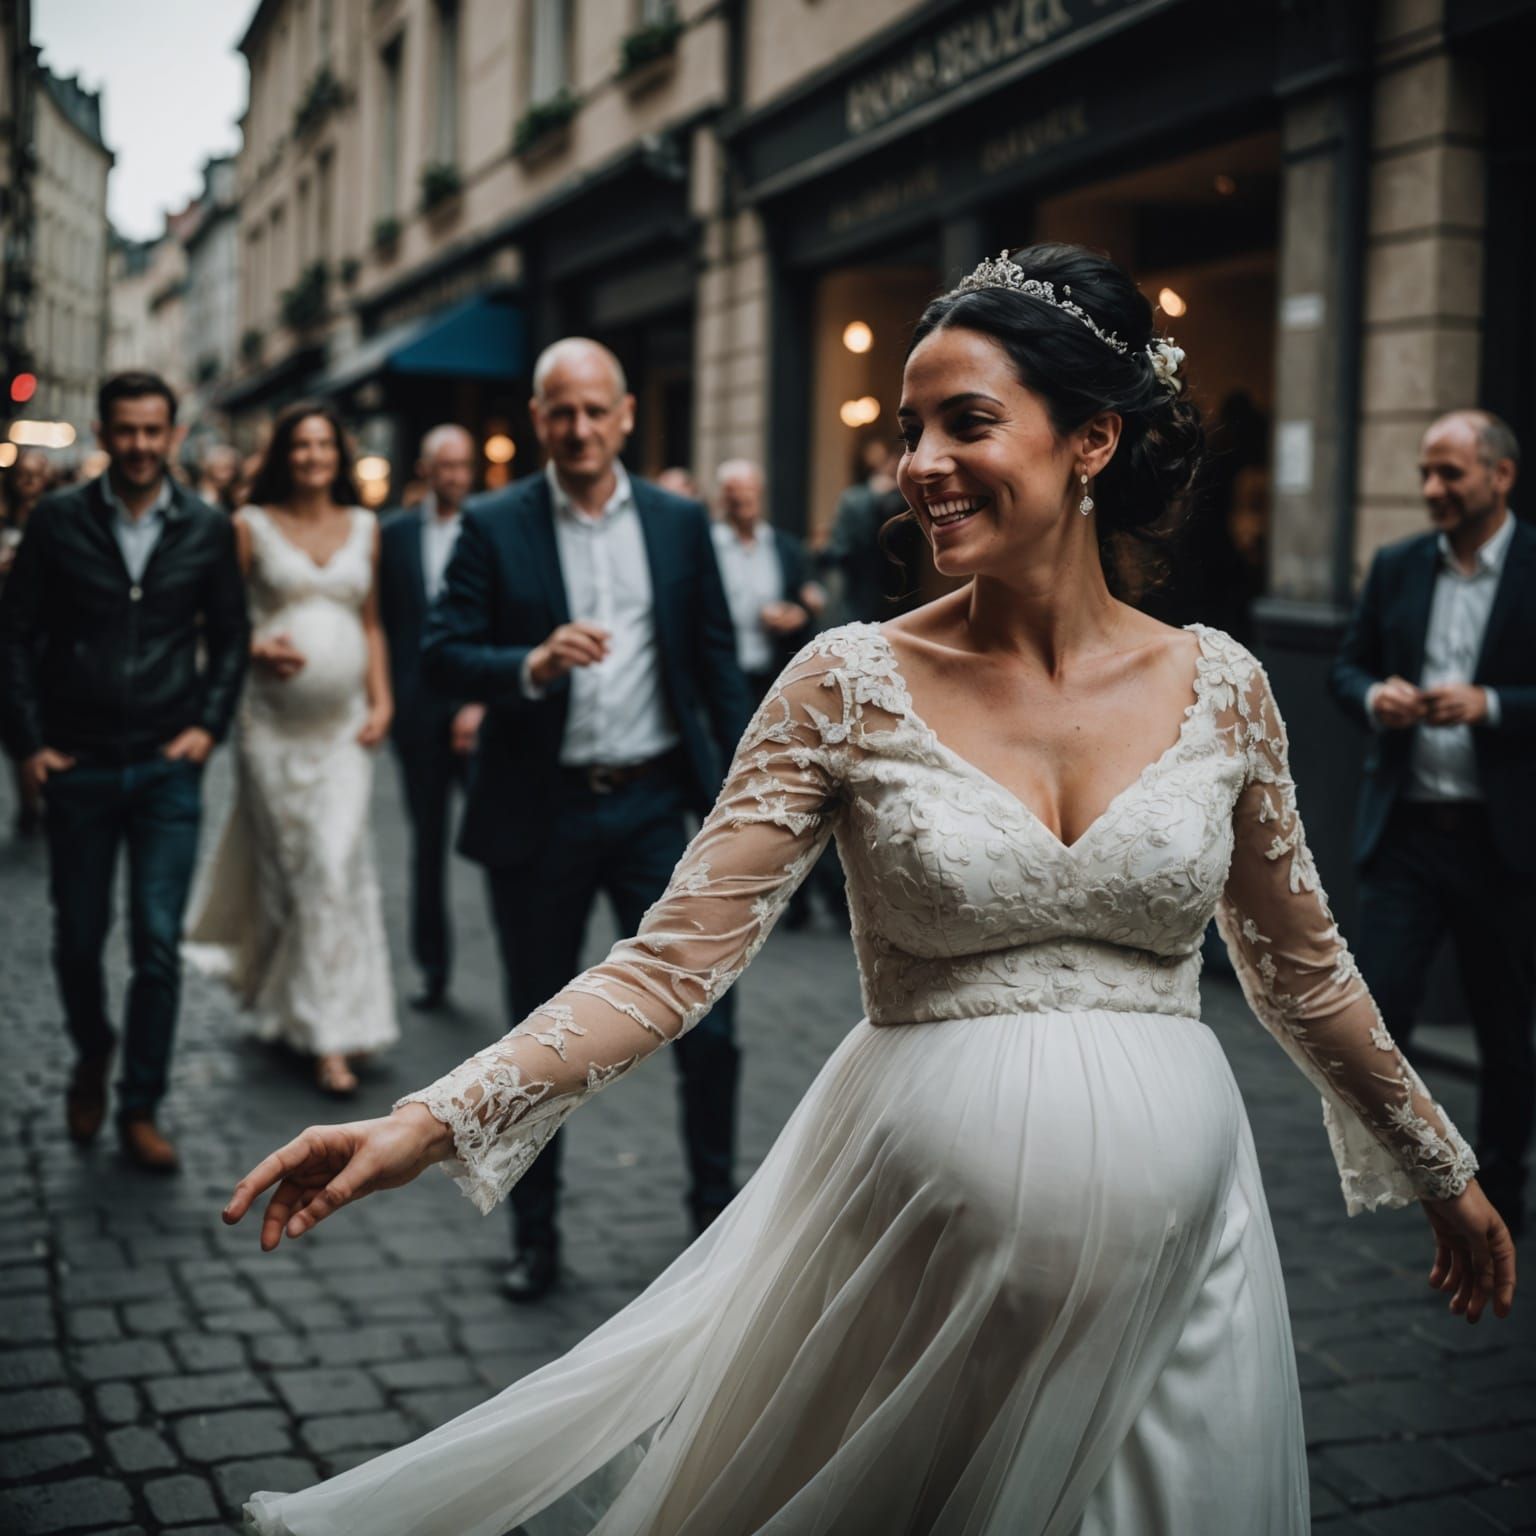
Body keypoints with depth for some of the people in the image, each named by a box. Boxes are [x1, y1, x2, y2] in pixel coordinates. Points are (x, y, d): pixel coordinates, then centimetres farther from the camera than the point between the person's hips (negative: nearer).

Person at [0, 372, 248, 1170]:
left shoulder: (207, 529, 2)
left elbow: (229, 637, 11)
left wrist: (209, 724, 0)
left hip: (167, 771, 0)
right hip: (78, 767, 0)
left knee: (158, 947, -2)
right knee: (78, 938, 12)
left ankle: (140, 1108, 12)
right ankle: (91, 1056, 40)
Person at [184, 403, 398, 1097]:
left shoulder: (364, 527, 11)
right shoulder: (251, 526, 3)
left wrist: (382, 701, 5)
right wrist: (255, 649, -15)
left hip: (344, 723, 1)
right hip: (273, 721, -1)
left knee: (336, 864, -6)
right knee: (285, 866, 2)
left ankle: (331, 1035, 1)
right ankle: (282, 1001, 19)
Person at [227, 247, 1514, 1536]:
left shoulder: (1219, 684, -1)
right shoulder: (854, 683, -7)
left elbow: (1304, 967, 11)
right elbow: (673, 961, -11)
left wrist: (1445, 1173, 20)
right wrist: (428, 1124, -21)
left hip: (1169, 1255, 2)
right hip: (918, 1231, -1)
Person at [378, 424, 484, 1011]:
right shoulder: (395, 533, 9)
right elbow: (382, 622, 11)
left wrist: (484, 701, -11)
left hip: (480, 705, -3)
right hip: (418, 711, 3)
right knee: (428, 840, 10)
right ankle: (432, 963, 20)